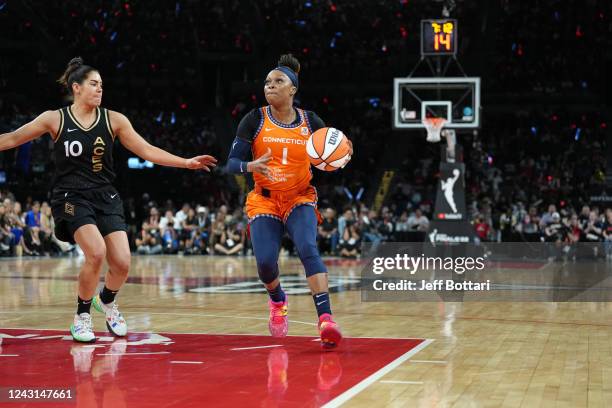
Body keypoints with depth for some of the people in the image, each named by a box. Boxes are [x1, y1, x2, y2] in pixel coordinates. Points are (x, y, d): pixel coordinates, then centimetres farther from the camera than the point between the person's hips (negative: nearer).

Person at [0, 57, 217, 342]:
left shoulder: (113, 120, 1)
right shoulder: (55, 119, -4)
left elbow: (147, 151, 2)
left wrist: (186, 162, -4)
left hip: (105, 197, 3)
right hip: (71, 198, -3)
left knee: (122, 263, -9)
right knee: (96, 252, -25)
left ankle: (107, 300, 27)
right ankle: (82, 316, -3)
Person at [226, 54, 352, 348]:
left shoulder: (311, 122, -1)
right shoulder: (255, 120, -5)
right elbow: (231, 162, -8)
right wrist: (250, 166, -30)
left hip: (300, 199, 0)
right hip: (265, 201, 0)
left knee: (308, 249, -26)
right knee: (265, 262, -13)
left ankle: (325, 318, -34)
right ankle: (278, 302, 23)